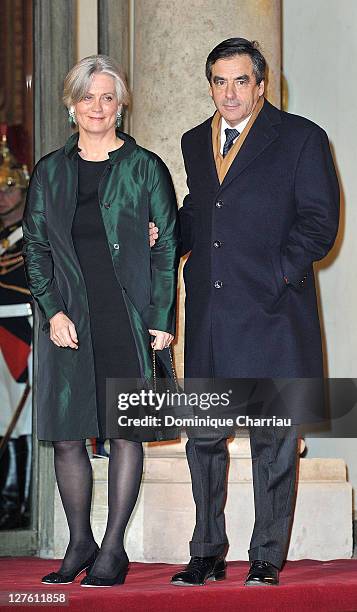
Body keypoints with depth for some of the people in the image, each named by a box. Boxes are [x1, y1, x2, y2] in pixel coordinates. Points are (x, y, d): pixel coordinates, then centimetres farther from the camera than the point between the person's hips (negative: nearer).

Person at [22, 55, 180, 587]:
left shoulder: (145, 168, 3)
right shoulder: (50, 172, 10)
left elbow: (168, 248, 1)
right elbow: (35, 247, 9)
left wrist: (162, 320, -7)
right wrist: (53, 311, -5)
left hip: (130, 320, -2)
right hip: (70, 320, 2)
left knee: (126, 432, 0)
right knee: (67, 435, 2)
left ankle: (113, 548, 8)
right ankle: (79, 544, 15)